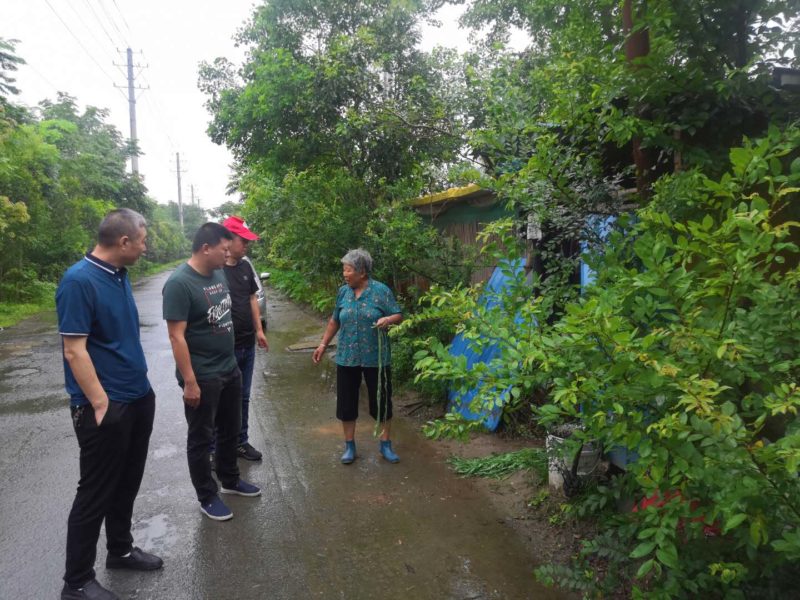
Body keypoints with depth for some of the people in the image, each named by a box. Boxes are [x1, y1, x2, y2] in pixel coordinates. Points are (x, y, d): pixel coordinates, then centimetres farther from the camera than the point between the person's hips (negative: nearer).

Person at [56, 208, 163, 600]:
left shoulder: (120, 274, 6)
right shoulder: (79, 280, -19)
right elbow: (74, 350, -20)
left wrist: (138, 385, 16)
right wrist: (101, 404, -19)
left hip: (139, 398, 8)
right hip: (106, 407, -8)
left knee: (127, 483, 20)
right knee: (96, 492, 5)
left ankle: (121, 550, 39)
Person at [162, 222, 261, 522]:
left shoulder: (219, 274, 4)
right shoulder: (179, 283, -20)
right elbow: (176, 336, -21)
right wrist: (190, 382, -21)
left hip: (230, 370, 8)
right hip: (202, 377, -8)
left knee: (230, 430, 21)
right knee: (201, 438, 10)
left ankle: (230, 480, 41)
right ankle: (207, 497, 26)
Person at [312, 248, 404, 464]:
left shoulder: (381, 291, -8)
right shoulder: (343, 292, 4)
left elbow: (398, 315, -6)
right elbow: (334, 321, 14)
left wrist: (387, 320, -28)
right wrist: (323, 344, 12)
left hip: (376, 358, -3)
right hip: (347, 358, 3)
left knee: (381, 400, 6)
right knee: (346, 402, 8)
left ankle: (385, 444, 25)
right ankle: (349, 445, 24)